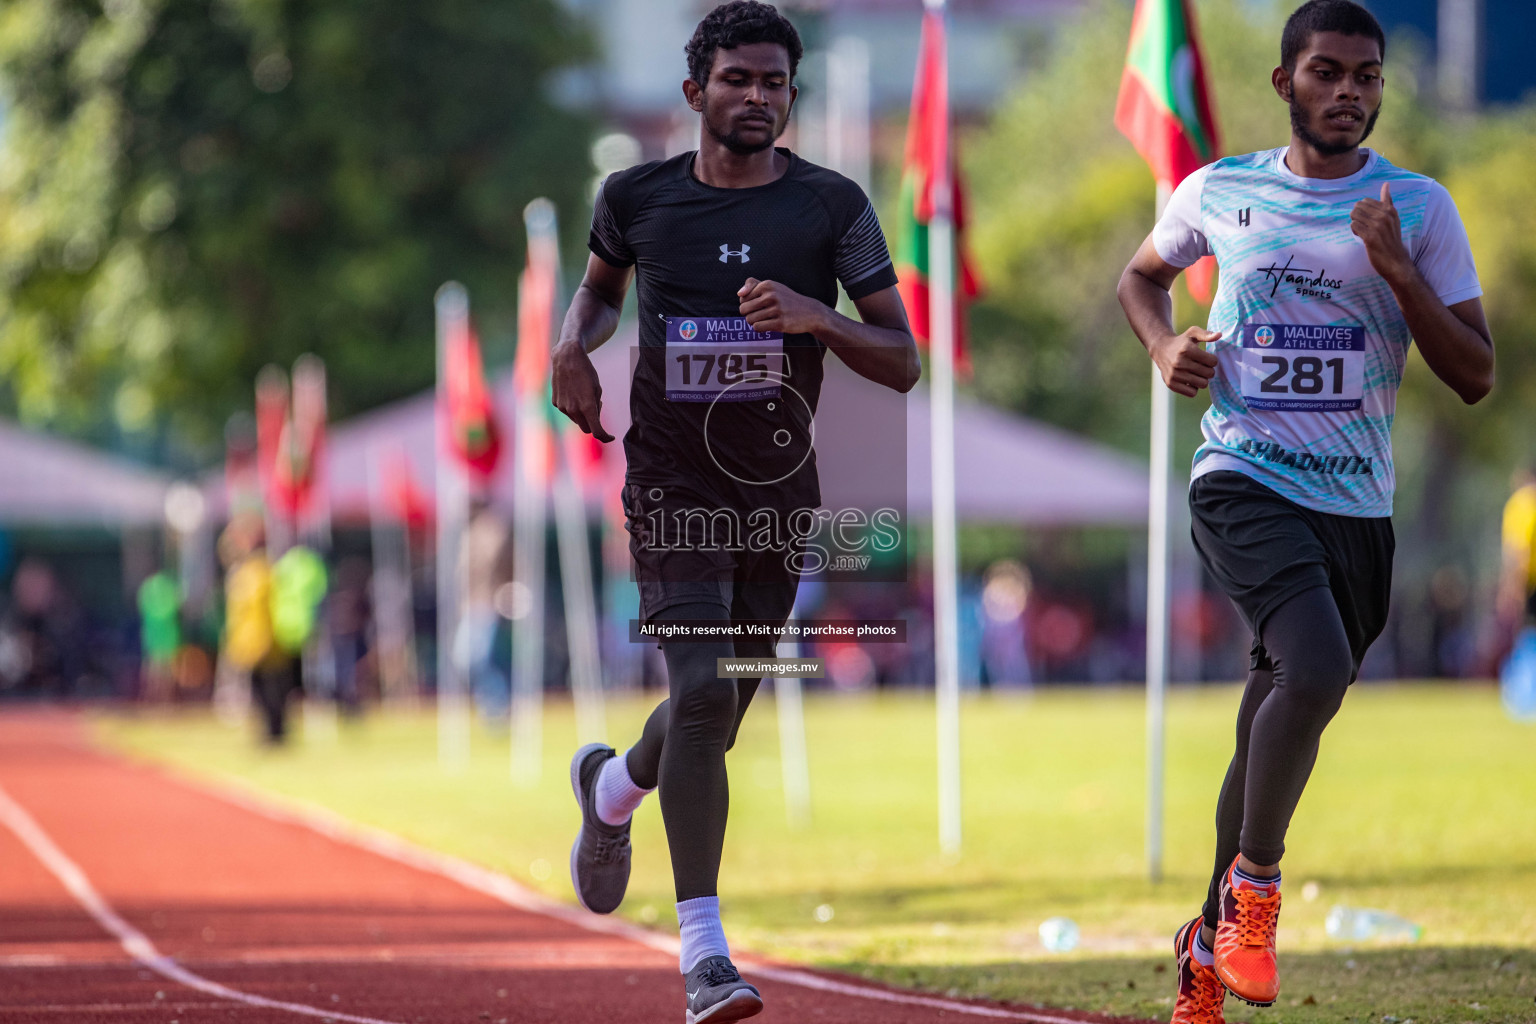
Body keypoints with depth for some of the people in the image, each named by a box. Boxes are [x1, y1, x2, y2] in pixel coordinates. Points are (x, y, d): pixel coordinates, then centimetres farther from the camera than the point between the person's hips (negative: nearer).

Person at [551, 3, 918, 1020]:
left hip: (780, 494, 2)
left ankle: (614, 786, 49)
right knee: (701, 690, -19)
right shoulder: (637, 197, -1)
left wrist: (816, 316, -23)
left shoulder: (832, 206, -4)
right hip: (674, 485, -2)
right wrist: (576, 345, 0)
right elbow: (601, 285, 22)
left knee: (721, 714, 13)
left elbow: (903, 363, -5)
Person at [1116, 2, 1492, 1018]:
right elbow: (1143, 274, 26)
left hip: (1358, 506, 2)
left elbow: (1477, 378, 0)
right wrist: (1167, 345, 5)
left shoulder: (1420, 208, 3)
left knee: (1281, 725, 9)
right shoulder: (1220, 192, 5)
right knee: (1315, 671, -27)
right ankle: (1255, 880, -6)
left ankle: (1213, 942, 28)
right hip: (1243, 479, -2)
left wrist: (1399, 274, -13)